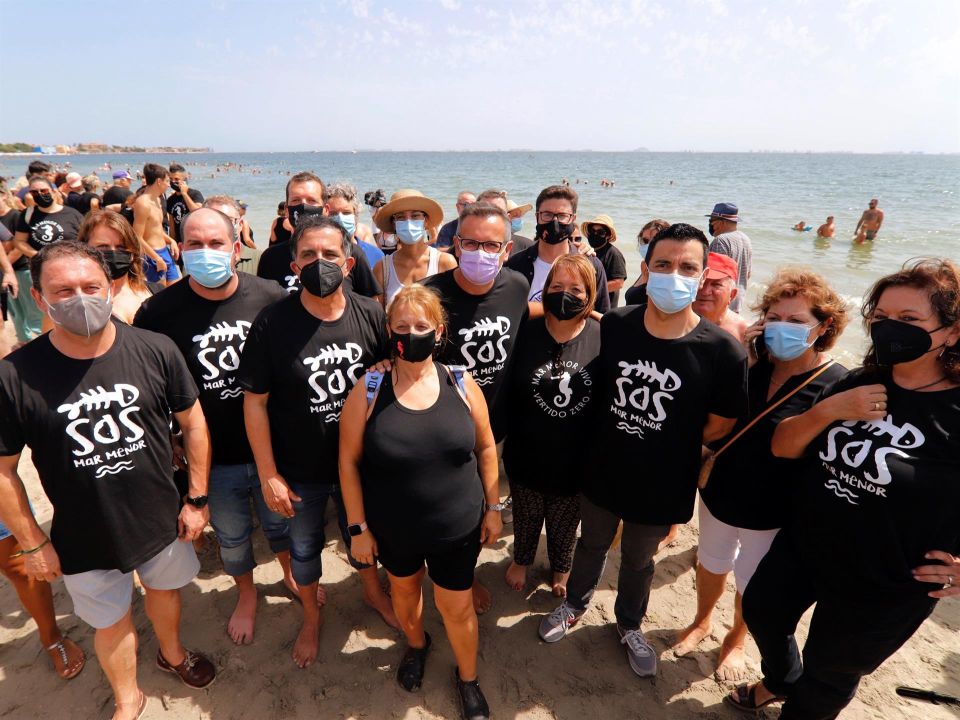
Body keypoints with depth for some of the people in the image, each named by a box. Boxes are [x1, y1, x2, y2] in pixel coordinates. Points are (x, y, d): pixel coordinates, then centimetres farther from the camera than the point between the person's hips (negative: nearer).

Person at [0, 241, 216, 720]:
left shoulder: (155, 351, -17)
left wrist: (197, 498, -4)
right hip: (84, 538, -1)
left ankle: (172, 652, 60)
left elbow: (192, 422, -6)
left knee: (164, 590, 27)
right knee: (112, 622, 22)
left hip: (162, 520, 1)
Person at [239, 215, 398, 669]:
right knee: (304, 548, 22)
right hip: (299, 471, -1)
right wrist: (268, 475, -10)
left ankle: (372, 592, 56)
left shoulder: (371, 315, -12)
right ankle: (311, 617, 51)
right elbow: (254, 401, -12)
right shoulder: (272, 322, -18)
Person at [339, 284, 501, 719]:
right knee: (404, 588, 26)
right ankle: (416, 644, 59)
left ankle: (468, 678, 45)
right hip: (393, 528, 1)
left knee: (457, 606, 14)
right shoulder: (368, 391, -15)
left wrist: (492, 507, 3)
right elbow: (349, 460, -9)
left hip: (458, 527, 0)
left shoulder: (462, 385, -11)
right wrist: (358, 527, -7)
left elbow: (485, 448, -1)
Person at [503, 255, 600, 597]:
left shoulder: (602, 338, -15)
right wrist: (502, 438, -1)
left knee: (565, 522, 25)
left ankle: (561, 570, 55)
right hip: (527, 454, 1)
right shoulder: (526, 333, -13)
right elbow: (507, 391, -4)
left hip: (576, 460, 0)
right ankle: (521, 560, 56)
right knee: (526, 517, 25)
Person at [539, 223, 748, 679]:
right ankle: (575, 604, 56)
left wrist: (664, 449, -3)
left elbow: (719, 427, -9)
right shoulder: (613, 326, -15)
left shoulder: (722, 351, -22)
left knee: (638, 560, 25)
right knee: (591, 544, 27)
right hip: (602, 472, 2)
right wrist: (617, 438, -1)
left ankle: (629, 624, 55)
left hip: (662, 487, -1)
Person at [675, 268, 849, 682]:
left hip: (773, 511, -3)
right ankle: (701, 622, 54)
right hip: (720, 493, 3)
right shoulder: (751, 361, -11)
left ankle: (735, 641, 51)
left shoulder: (838, 385, -21)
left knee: (752, 585, 21)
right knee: (711, 563, 25)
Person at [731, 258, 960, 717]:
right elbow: (782, 446, -5)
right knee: (762, 611, 26)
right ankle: (781, 681, 57)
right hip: (801, 545, 5)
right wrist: (827, 410, -22)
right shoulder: (860, 384, -5)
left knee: (829, 672, 19)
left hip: (884, 585, -5)